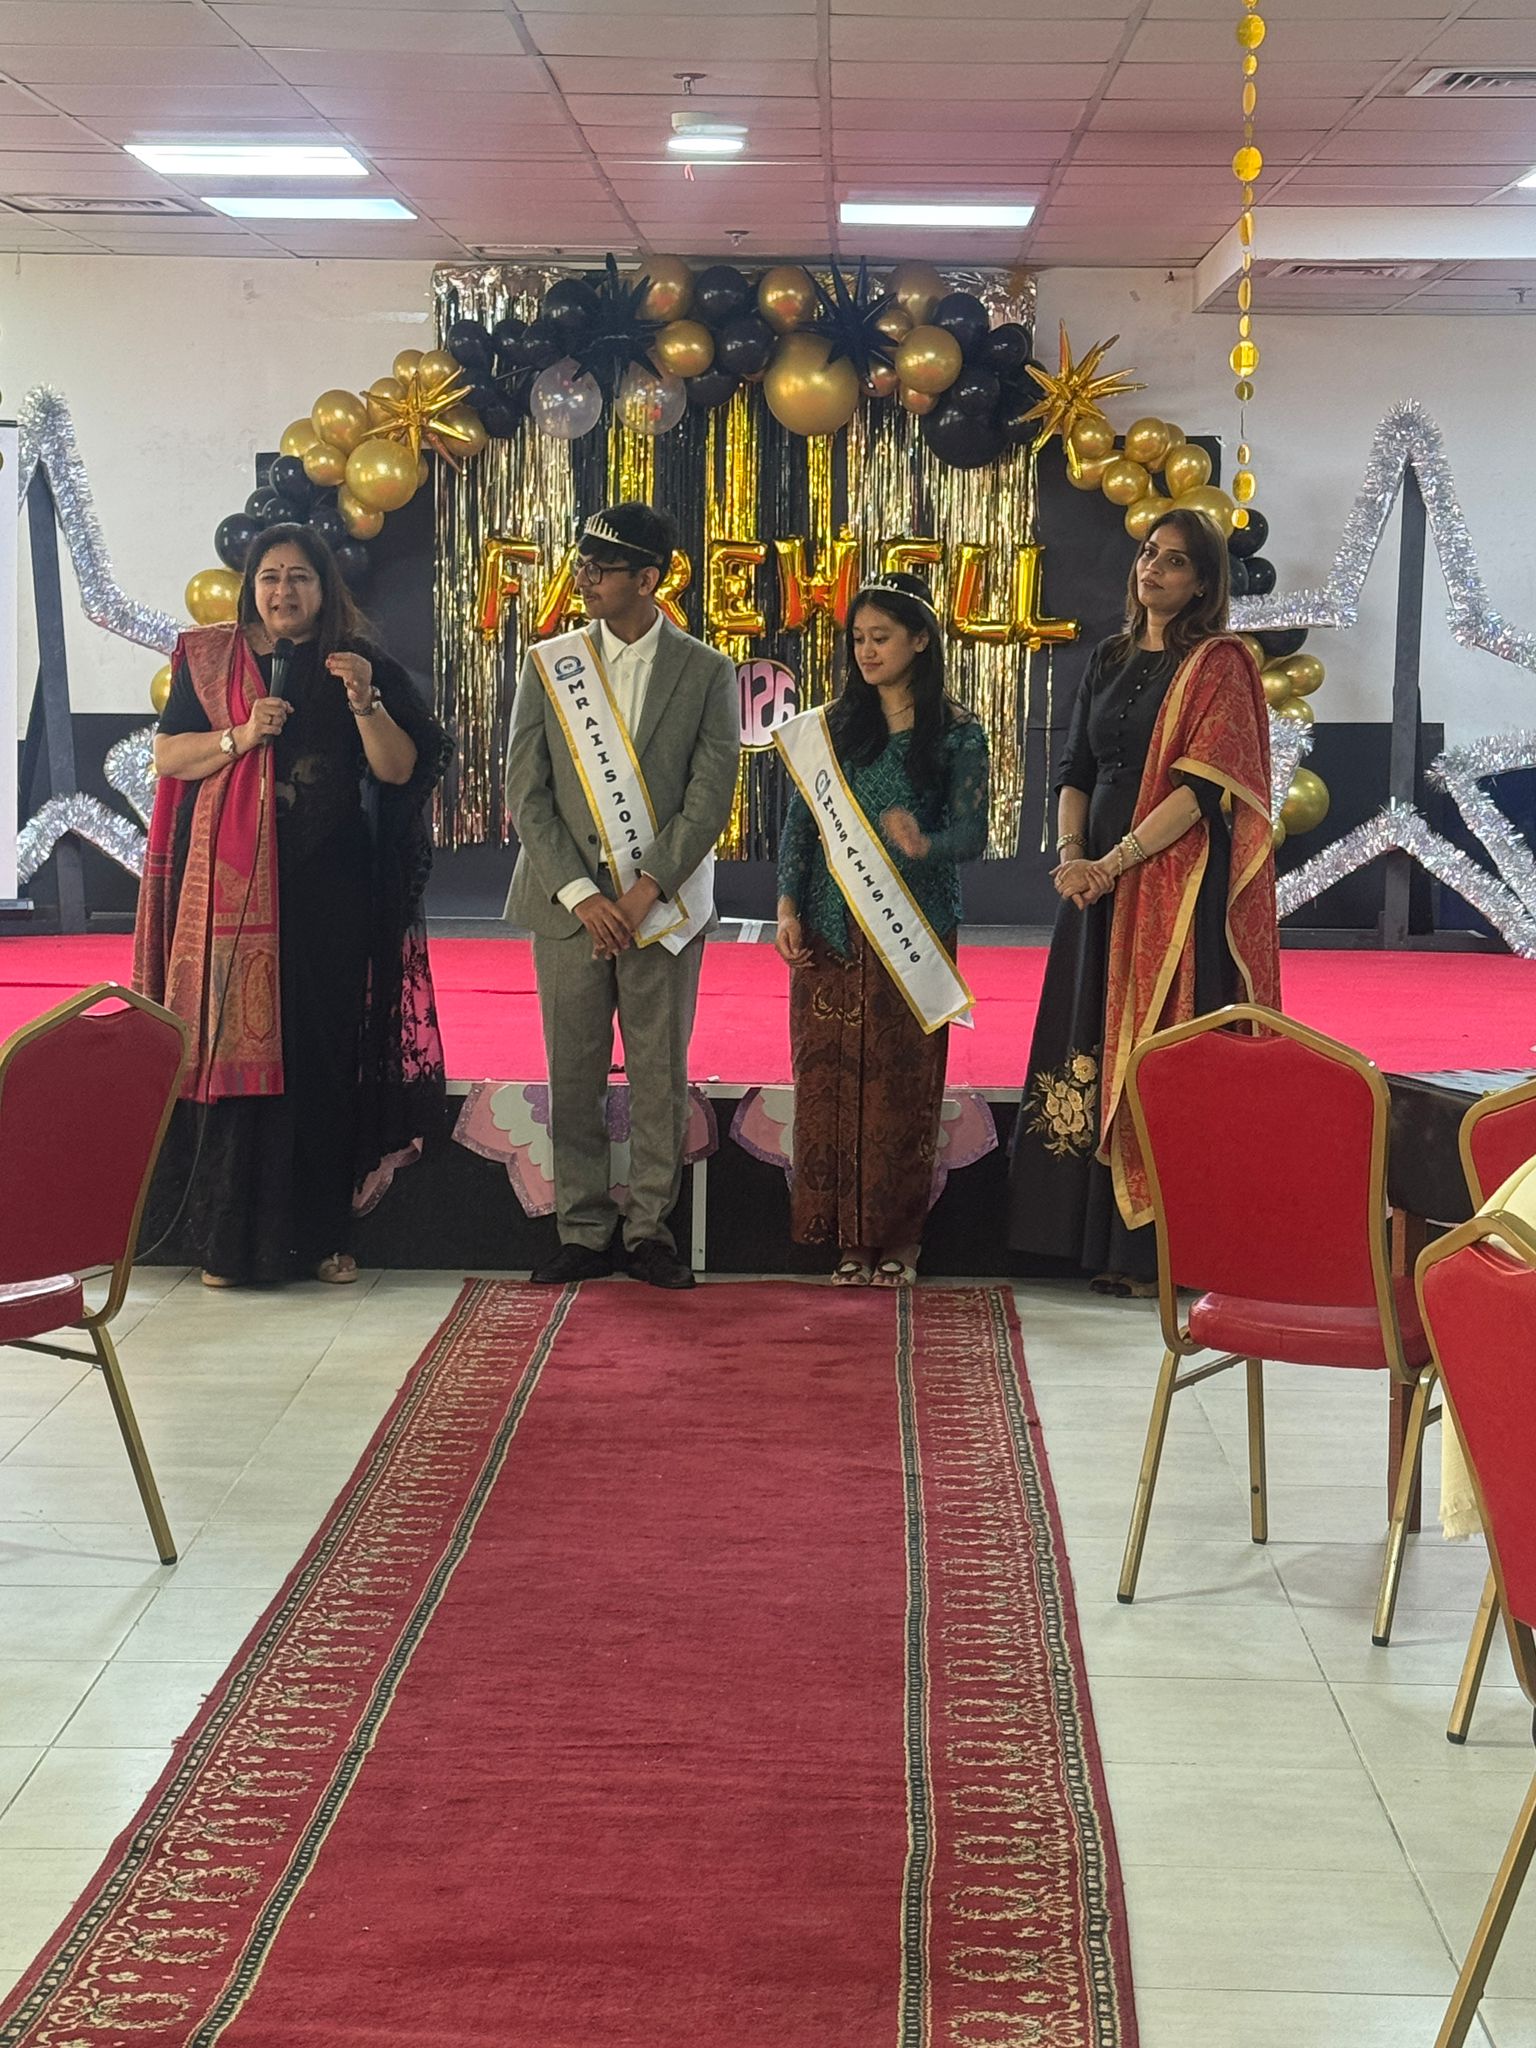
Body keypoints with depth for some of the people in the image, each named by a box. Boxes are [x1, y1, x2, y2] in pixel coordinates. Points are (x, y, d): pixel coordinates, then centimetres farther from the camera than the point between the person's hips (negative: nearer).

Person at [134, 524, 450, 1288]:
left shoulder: (361, 665, 8)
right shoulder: (210, 659, 9)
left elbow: (399, 769, 2)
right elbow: (167, 757, 5)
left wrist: (364, 701, -14)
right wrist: (240, 737, -11)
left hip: (330, 888, 0)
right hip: (231, 882, 0)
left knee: (323, 1049, -1)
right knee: (233, 1043, -3)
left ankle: (320, 1231, 8)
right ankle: (227, 1237, 2)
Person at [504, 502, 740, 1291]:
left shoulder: (706, 673, 2)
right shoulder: (547, 665, 6)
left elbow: (710, 799, -4)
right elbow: (525, 792, 1)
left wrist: (646, 892, -12)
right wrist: (580, 895, -9)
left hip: (663, 905, -1)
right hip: (569, 904, 1)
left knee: (661, 1075, 3)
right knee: (574, 1076, 3)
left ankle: (649, 1231, 13)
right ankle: (583, 1233, 13)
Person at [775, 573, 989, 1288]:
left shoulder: (957, 734, 1)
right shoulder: (833, 724, 9)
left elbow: (972, 834, -5)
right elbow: (799, 821, 7)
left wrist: (924, 845, -26)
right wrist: (787, 907, -5)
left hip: (914, 933, -2)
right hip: (831, 930, 3)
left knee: (903, 1081, 0)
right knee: (831, 1075, 1)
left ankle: (897, 1240, 10)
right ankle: (848, 1236, 10)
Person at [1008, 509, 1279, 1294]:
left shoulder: (1219, 666, -4)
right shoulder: (1108, 662, 15)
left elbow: (1201, 783, -15)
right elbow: (1075, 769, 13)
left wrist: (1114, 861, -19)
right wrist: (1070, 852, -5)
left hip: (1178, 883, -6)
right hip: (1099, 879, 7)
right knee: (1099, 1048, 6)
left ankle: (1161, 1250, -1)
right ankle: (1105, 1239, 13)